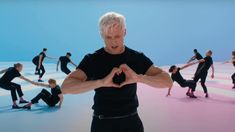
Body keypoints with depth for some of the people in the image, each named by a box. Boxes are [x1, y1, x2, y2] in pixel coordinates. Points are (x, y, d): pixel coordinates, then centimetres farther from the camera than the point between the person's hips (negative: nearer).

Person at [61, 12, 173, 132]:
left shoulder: (137, 58, -3)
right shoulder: (92, 60, -8)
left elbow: (167, 81, -10)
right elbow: (66, 87, -21)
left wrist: (139, 77, -29)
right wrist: (101, 82, -35)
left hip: (132, 122, 2)